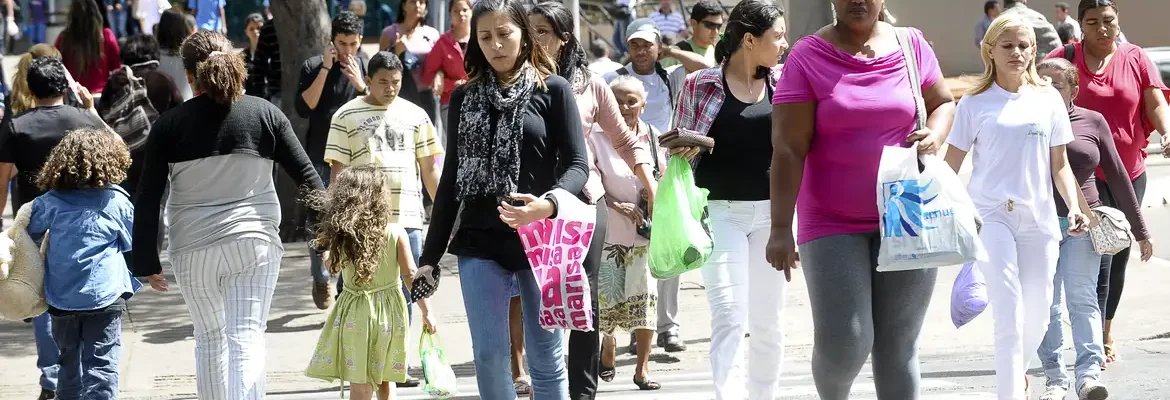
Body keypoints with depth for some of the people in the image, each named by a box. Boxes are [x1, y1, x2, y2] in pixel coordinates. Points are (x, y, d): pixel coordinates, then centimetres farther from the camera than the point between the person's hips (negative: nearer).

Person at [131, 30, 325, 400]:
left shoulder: (169, 125, -1)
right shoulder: (265, 114, 1)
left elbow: (148, 199, -1)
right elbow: (307, 176, 1)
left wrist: (147, 262, 5)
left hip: (192, 249, 1)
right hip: (254, 243, -1)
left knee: (209, 338, 17)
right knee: (246, 339, -4)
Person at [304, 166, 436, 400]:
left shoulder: (341, 235, -6)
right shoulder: (395, 233, -9)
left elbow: (334, 267, 7)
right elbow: (410, 275, -8)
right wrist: (426, 312, -1)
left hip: (354, 313, 0)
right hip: (388, 311, 0)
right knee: (383, 380, 17)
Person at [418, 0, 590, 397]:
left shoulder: (553, 89, 0)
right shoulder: (464, 97, 10)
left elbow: (577, 164, -6)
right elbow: (451, 179, 13)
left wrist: (549, 204, -27)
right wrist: (430, 255, 9)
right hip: (480, 244, 3)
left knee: (545, 358, 3)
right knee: (488, 357, -1)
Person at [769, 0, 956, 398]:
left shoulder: (912, 45, 5)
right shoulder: (808, 57, -4)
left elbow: (943, 103, 20)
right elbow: (788, 149, -8)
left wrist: (935, 136, -4)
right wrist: (781, 229, -14)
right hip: (834, 224, -2)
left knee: (898, 348, 3)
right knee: (843, 343, -11)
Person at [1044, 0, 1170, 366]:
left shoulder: (1136, 58, 4)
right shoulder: (1064, 59, -2)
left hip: (1130, 173, 3)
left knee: (1119, 256, 12)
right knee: (1099, 255, -14)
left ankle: (1106, 332, 30)